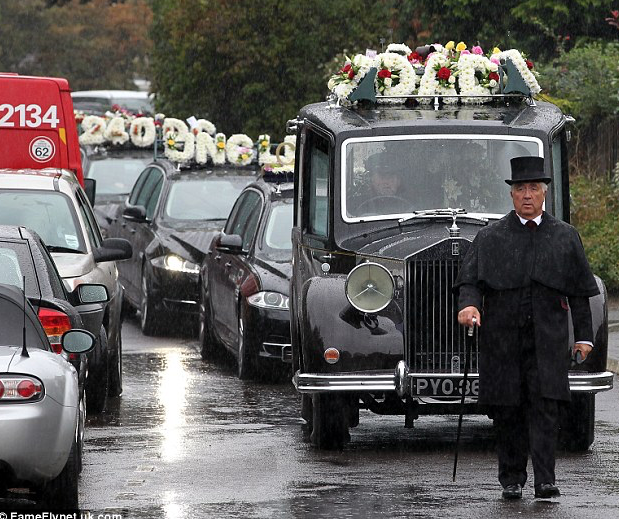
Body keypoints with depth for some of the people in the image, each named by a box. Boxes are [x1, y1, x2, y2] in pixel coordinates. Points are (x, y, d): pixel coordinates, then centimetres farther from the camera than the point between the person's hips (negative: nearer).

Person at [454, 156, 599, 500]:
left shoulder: (565, 237, 12)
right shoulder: (491, 238, 10)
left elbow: (580, 291, 13)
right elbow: (470, 278, 2)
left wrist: (584, 336, 8)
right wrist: (469, 304, -20)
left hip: (547, 339, 0)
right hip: (502, 338, 1)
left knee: (544, 406, -11)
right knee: (507, 410, 2)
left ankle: (545, 480, -14)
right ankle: (512, 480, 12)